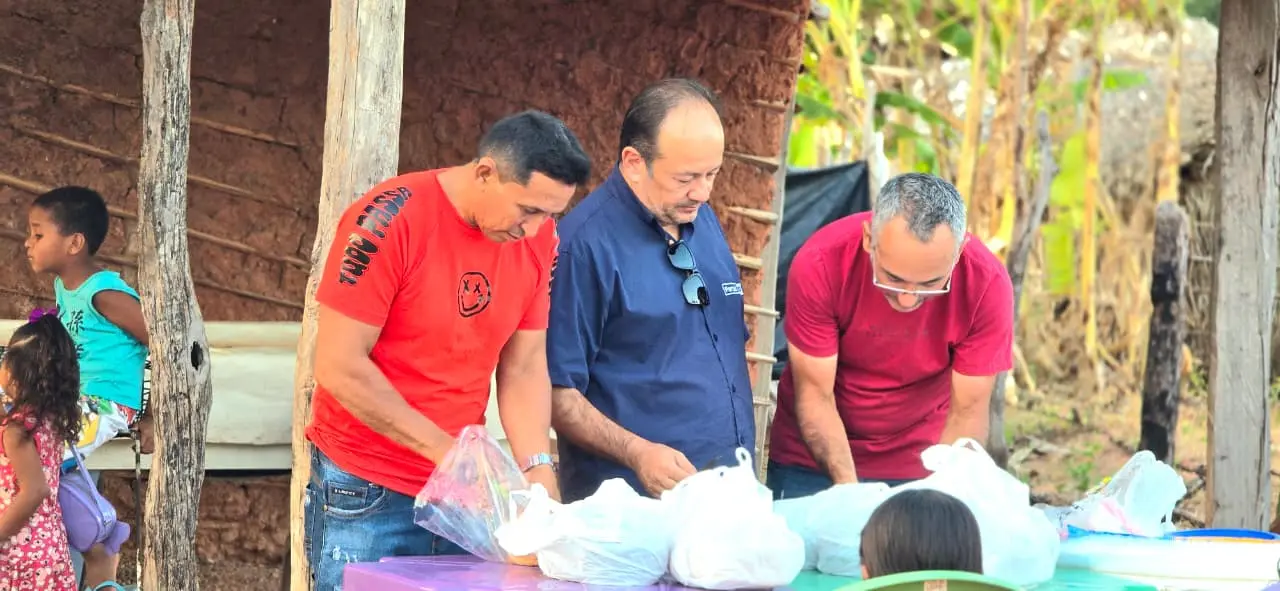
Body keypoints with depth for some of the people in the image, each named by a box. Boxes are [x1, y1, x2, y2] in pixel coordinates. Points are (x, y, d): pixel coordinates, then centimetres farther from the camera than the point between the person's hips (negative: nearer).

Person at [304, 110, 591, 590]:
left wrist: (538, 468, -10)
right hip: (365, 495, -5)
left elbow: (524, 369, 6)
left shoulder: (538, 237, 1)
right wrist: (444, 449, -17)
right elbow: (338, 366, -17)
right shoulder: (389, 221, -17)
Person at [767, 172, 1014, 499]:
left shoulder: (987, 284, -23)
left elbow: (968, 412, -17)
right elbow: (815, 395, -19)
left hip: (920, 465, 0)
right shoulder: (820, 265, -25)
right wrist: (848, 487, -30)